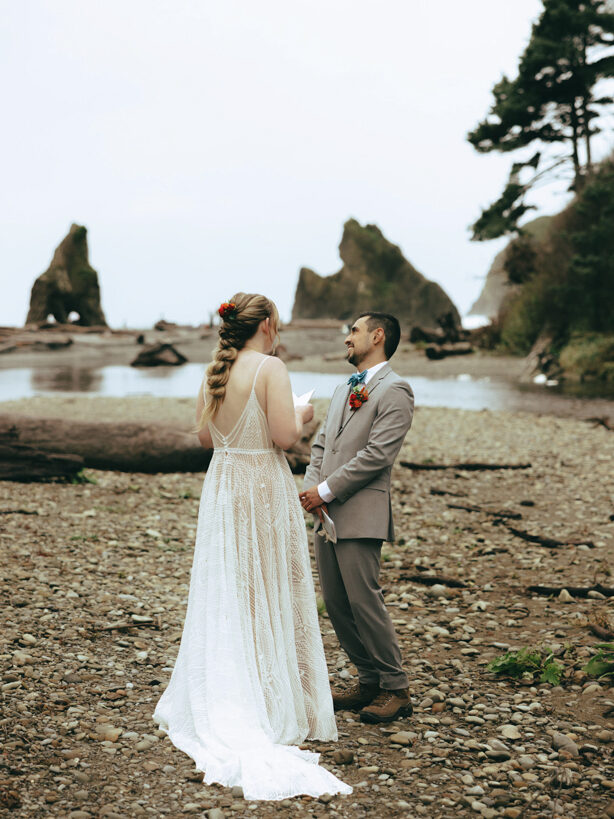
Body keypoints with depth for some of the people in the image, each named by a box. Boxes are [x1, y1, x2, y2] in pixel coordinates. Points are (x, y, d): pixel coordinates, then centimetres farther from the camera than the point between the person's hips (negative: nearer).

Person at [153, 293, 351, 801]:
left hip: (221, 487, 6)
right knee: (268, 596, 4)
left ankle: (218, 706, 24)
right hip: (264, 489, -6)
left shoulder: (213, 372, 5)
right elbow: (284, 437, -20)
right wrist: (300, 416, 0)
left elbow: (205, 437, 11)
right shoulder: (270, 368, -15)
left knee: (226, 595, 15)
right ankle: (272, 711, 11)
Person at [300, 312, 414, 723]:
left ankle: (396, 688, 7)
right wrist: (311, 486, 0)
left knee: (364, 601, -7)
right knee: (336, 604, 9)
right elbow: (321, 443, 18)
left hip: (360, 515, -8)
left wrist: (326, 490, -14)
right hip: (327, 515, 9)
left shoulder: (394, 391, -8)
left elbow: (377, 455, -16)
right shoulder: (343, 390, 21)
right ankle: (369, 681, 21)